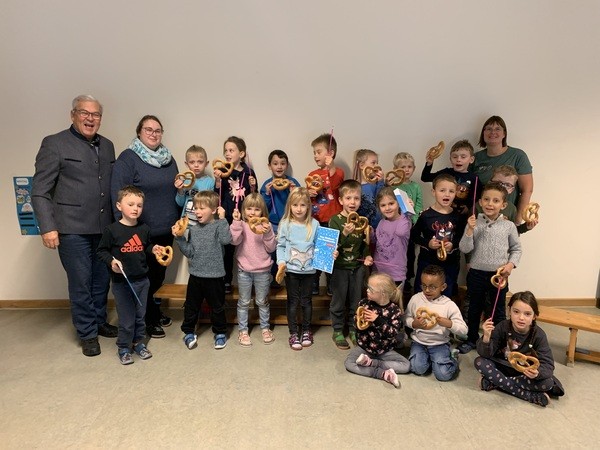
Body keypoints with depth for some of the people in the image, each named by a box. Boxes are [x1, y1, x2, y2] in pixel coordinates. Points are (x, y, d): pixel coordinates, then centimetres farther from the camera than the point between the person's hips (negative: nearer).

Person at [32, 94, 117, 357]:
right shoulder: (54, 144, -3)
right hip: (73, 229, -4)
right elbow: (40, 191, -5)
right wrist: (47, 227, -12)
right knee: (81, 283, 5)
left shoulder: (107, 146, 12)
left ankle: (99, 322, 34)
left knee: (102, 280, 14)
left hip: (104, 227, 5)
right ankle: (87, 333, 21)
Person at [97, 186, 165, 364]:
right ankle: (123, 348, 26)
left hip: (142, 280, 4)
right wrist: (111, 262, -21)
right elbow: (102, 251, -4)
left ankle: (139, 342, 36)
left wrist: (153, 250, -4)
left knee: (140, 316, 17)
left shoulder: (144, 229, 1)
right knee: (126, 319, 6)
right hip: (121, 282, -4)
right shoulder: (112, 230, -12)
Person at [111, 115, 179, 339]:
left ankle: (153, 311, 38)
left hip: (166, 230, 6)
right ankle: (148, 320, 26)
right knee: (145, 276, 8)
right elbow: (119, 196, -13)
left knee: (159, 274, 17)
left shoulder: (168, 158, 10)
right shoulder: (128, 158, -9)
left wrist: (178, 220, 10)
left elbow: (176, 191, 17)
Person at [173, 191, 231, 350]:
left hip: (214, 276, -4)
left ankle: (220, 332, 31)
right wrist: (179, 238, -7)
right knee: (191, 306, 17)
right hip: (195, 275, 4)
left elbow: (226, 239, -29)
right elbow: (189, 252, 3)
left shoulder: (218, 225, -9)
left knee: (217, 307, 13)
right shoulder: (193, 230, 4)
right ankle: (189, 332, 36)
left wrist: (222, 219, -24)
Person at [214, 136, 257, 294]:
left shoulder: (248, 172, 1)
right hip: (226, 217, 0)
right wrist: (218, 180, -19)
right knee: (228, 250, 9)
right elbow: (217, 197, -6)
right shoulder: (222, 172, -1)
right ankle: (227, 281, 23)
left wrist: (252, 187, -12)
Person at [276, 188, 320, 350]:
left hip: (309, 269, 1)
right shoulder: (285, 224, -6)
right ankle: (293, 333, 23)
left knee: (306, 300, 14)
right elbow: (280, 246, -3)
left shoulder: (314, 224, -4)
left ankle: (306, 331, 31)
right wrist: (281, 262, -14)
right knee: (293, 301, 9)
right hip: (291, 269, -1)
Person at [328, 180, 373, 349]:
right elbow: (333, 244, -19)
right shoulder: (335, 220, -12)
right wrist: (345, 233, -33)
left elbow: (365, 243, 12)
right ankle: (337, 331, 26)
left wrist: (367, 256, -4)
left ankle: (353, 329, 34)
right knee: (339, 301, 9)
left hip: (358, 267, 4)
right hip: (340, 267, -4)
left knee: (356, 301, 16)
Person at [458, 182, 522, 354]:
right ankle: (472, 339, 34)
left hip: (499, 275, 0)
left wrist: (511, 264, -9)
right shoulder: (474, 223, -7)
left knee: (499, 311, 14)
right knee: (474, 308, 16)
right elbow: (464, 249, -11)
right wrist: (469, 230, -23)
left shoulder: (509, 226, -4)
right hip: (476, 274, 0)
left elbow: (516, 248, 6)